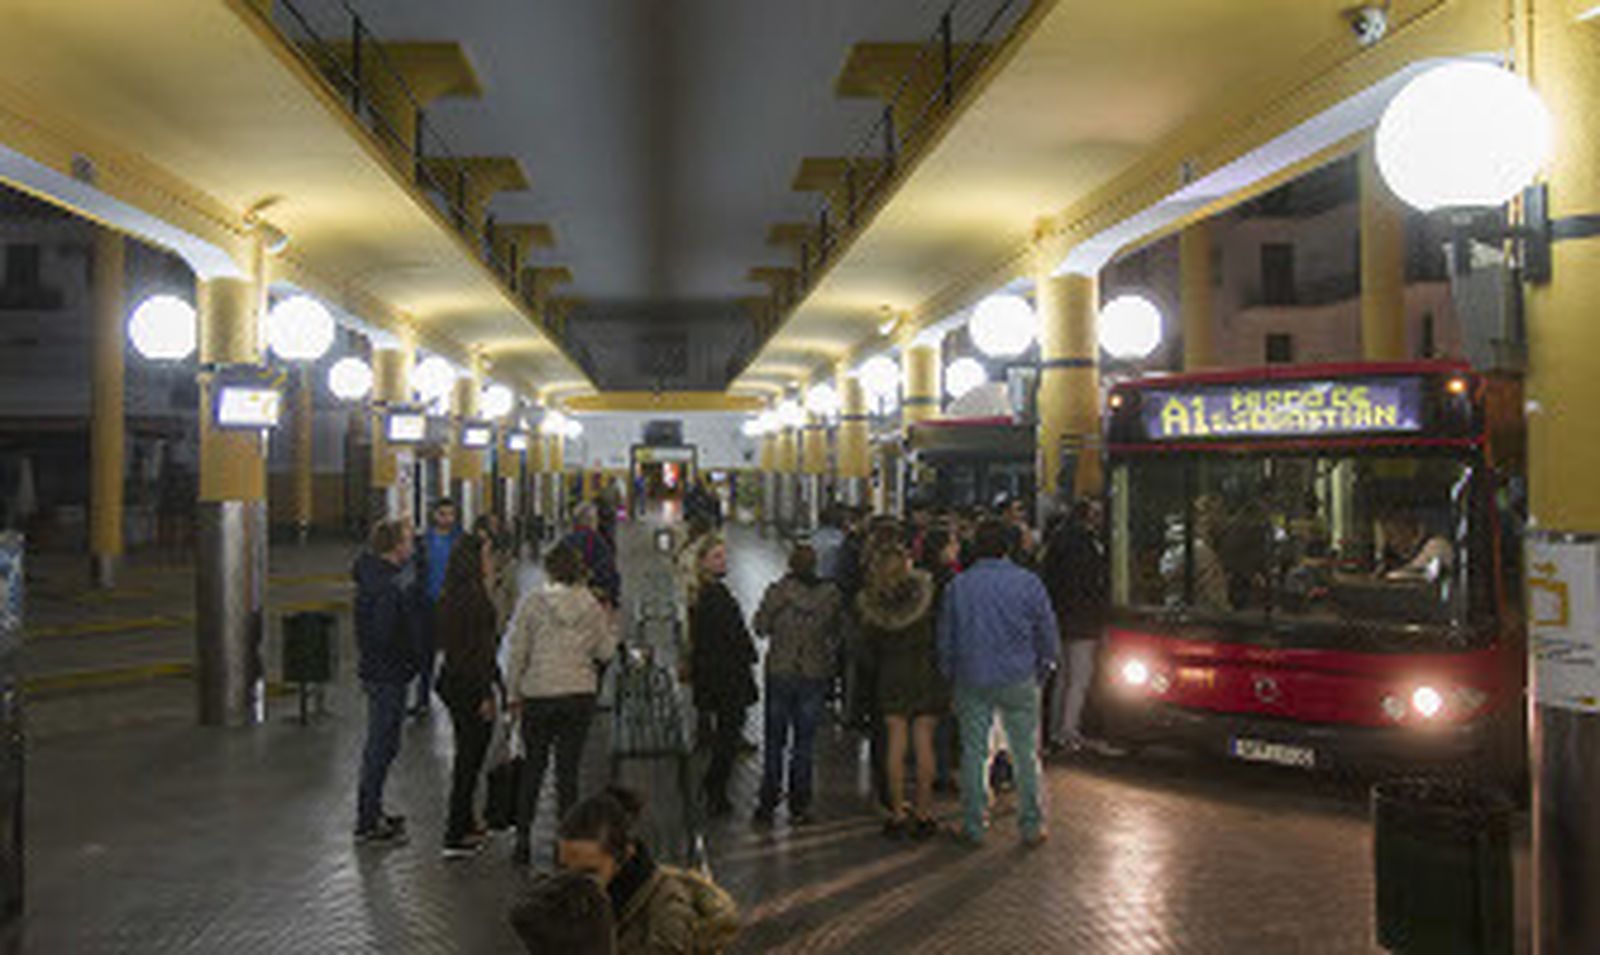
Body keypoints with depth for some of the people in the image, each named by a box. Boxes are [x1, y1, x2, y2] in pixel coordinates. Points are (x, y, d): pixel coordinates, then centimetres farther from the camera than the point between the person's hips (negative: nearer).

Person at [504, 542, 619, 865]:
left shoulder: (532, 602, -7)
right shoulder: (592, 606, -1)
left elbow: (517, 652, -4)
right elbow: (604, 651, 6)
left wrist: (514, 693, 5)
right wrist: (611, 626, 23)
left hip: (538, 695, -1)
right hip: (580, 694, 1)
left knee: (533, 768, 11)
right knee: (568, 768, 8)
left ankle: (523, 840, 14)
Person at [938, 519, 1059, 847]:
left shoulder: (957, 586, -3)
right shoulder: (1028, 583, -6)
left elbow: (945, 639, 4)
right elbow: (1047, 633, 1)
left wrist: (951, 677, 16)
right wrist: (1041, 671, 14)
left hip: (973, 681, 1)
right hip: (1018, 681, -1)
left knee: (974, 752, 8)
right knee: (1026, 753, 8)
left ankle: (973, 826, 14)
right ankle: (1032, 826, 14)